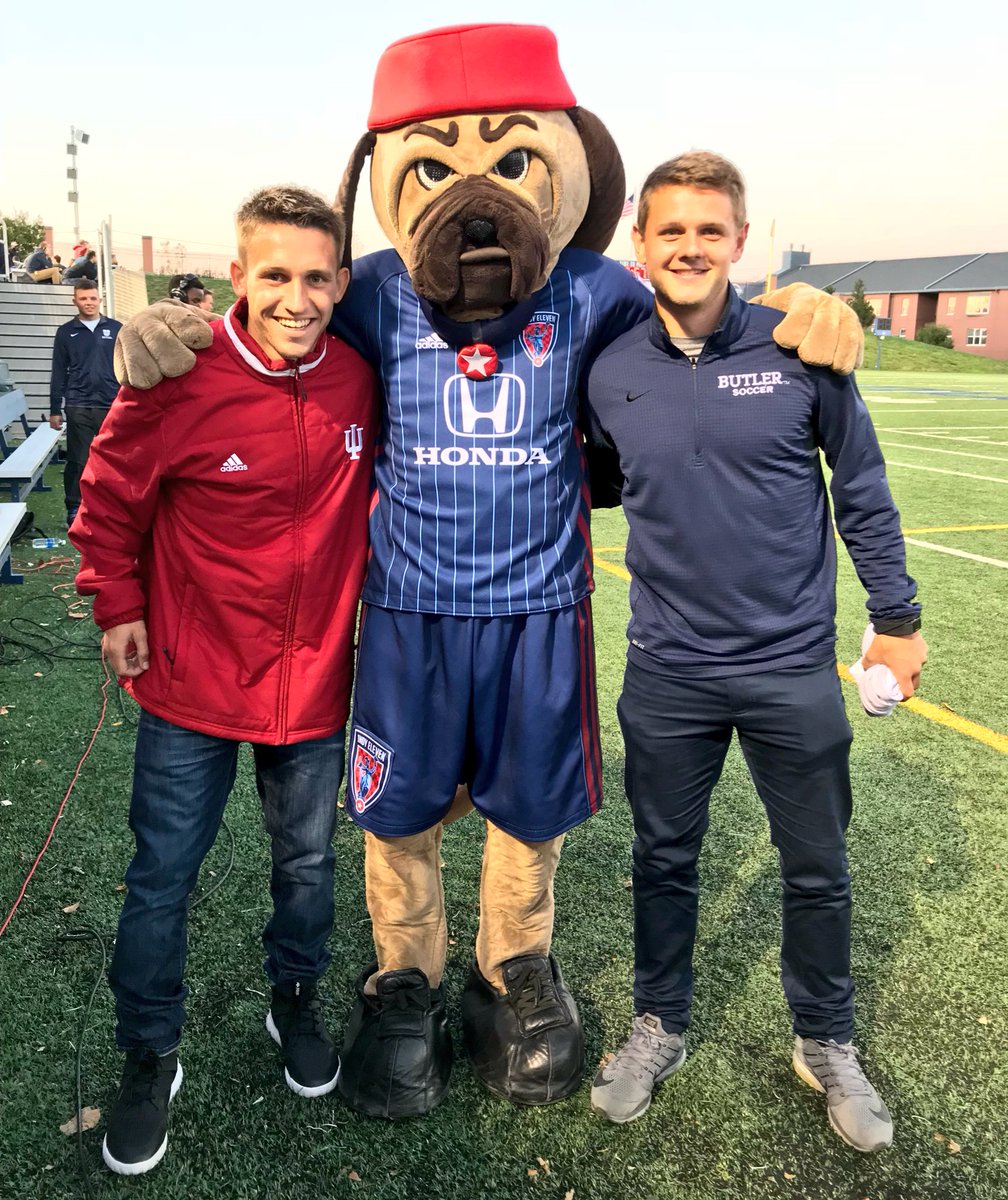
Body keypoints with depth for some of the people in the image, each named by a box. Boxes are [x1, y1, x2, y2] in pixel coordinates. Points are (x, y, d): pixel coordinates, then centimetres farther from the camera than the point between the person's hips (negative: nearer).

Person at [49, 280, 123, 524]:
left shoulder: (116, 329, 5)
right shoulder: (66, 332, 7)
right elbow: (59, 373, 8)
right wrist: (55, 409, 6)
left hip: (112, 406, 0)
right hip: (78, 408, 0)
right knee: (78, 461, 3)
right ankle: (74, 508, 13)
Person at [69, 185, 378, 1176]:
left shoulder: (359, 379, -6)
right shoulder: (179, 379, -16)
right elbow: (109, 498, -2)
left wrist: (367, 599, 12)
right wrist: (117, 605, -1)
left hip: (316, 679, 3)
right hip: (193, 681, -2)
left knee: (307, 861, 19)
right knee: (161, 878, 9)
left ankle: (295, 1001, 46)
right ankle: (148, 1060, 33)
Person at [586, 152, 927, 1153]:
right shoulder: (610, 373, -4)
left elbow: (861, 490, 0)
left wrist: (896, 619, 2)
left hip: (794, 668, -1)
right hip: (668, 674, 1)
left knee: (817, 871, 14)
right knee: (664, 860, 16)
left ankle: (827, 1045, 39)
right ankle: (658, 1028, 40)